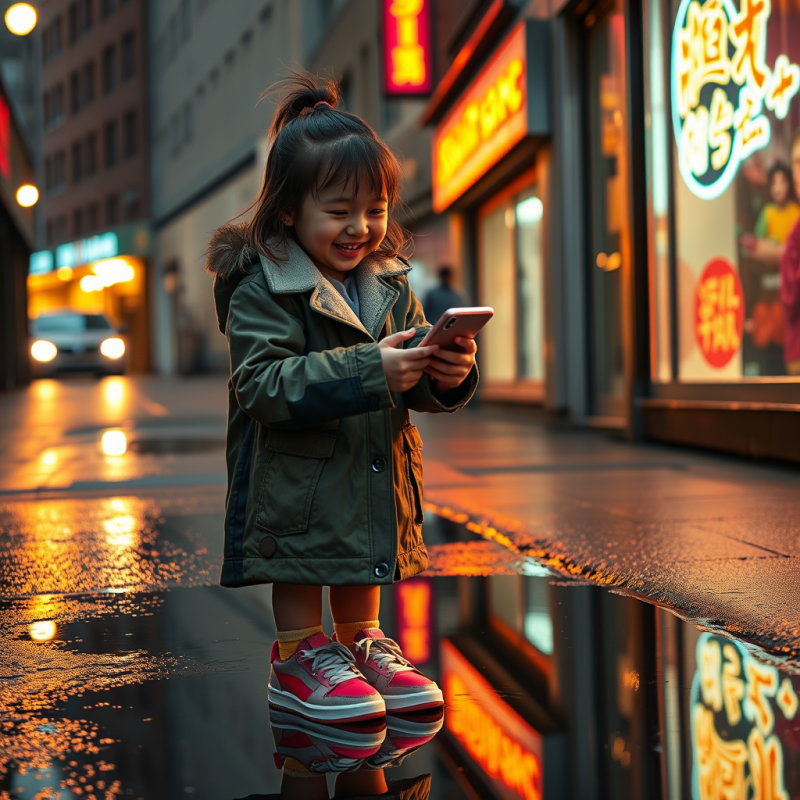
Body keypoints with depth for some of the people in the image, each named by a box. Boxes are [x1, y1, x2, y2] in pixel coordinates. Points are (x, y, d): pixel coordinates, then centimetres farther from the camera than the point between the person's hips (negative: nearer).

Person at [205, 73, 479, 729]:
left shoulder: (389, 282, 4)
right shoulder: (262, 288, -17)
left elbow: (412, 388, 6)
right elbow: (266, 384, -27)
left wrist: (447, 375, -19)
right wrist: (371, 371, -35)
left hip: (376, 476, 7)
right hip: (297, 477, -6)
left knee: (364, 556, 21)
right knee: (298, 570, 7)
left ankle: (361, 644, 39)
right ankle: (297, 657, 26)